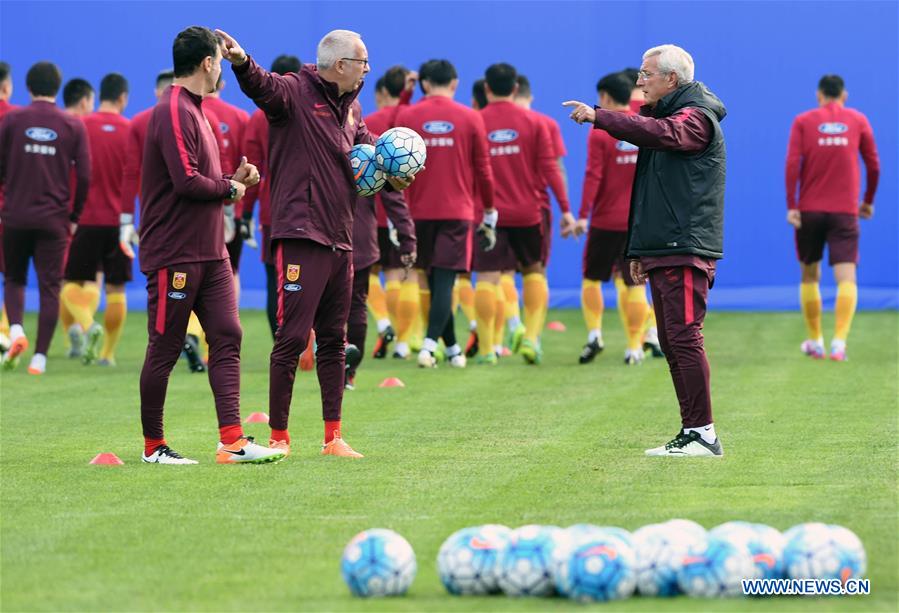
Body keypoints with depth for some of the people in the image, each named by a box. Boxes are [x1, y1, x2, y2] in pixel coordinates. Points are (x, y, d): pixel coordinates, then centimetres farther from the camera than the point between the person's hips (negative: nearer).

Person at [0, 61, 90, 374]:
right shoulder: (73, 126, 2)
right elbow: (84, 176, -1)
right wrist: (74, 216, 10)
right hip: (55, 220, 0)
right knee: (49, 288, 3)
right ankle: (40, 356, -2)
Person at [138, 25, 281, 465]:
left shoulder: (193, 111, 17)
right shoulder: (174, 112, -14)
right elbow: (186, 181, -23)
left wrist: (233, 180, 6)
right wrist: (230, 189, -8)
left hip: (210, 254, 9)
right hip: (175, 257, -9)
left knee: (227, 337, 0)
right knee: (164, 350, 0)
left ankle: (232, 441, -4)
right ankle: (153, 446, 11)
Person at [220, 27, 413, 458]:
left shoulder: (351, 107, 16)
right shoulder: (295, 92, -9)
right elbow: (262, 86, -28)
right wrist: (241, 62, -51)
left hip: (340, 240, 8)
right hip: (300, 236, -8)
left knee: (334, 341, 12)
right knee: (292, 337, -7)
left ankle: (333, 437, 18)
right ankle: (278, 436, 0)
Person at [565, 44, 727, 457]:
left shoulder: (696, 118, -6)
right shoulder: (666, 115, 23)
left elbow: (659, 133, -31)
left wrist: (597, 117, -29)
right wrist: (638, 251, 22)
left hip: (685, 252, -10)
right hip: (660, 252, 10)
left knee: (683, 337, -12)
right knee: (672, 343, 9)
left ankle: (703, 432, -11)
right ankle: (692, 433, 11)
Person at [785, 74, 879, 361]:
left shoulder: (803, 121, 4)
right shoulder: (858, 121, 7)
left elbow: (792, 164, -7)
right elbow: (873, 165, 7)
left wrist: (791, 206, -8)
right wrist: (868, 201, 21)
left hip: (809, 210, 1)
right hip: (845, 211, -1)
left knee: (809, 276, 16)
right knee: (846, 278, -6)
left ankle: (815, 342, 19)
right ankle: (839, 341, -23)